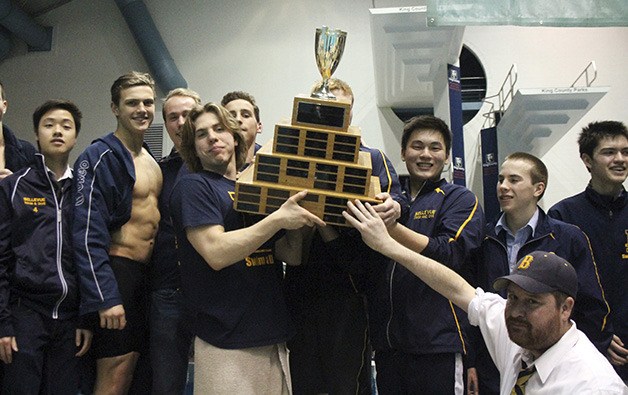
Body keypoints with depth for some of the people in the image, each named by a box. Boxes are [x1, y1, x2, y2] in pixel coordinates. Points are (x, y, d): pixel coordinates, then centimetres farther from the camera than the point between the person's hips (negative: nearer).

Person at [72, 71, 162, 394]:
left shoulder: (152, 160, 15)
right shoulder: (98, 158, -11)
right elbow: (88, 234, -17)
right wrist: (105, 297, -23)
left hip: (147, 274, 8)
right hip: (117, 270, -8)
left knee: (132, 366, 12)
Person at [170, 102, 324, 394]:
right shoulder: (193, 186, -4)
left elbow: (292, 256, 7)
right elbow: (216, 252, -18)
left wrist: (300, 210, -6)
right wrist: (278, 219, -20)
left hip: (273, 337, 6)